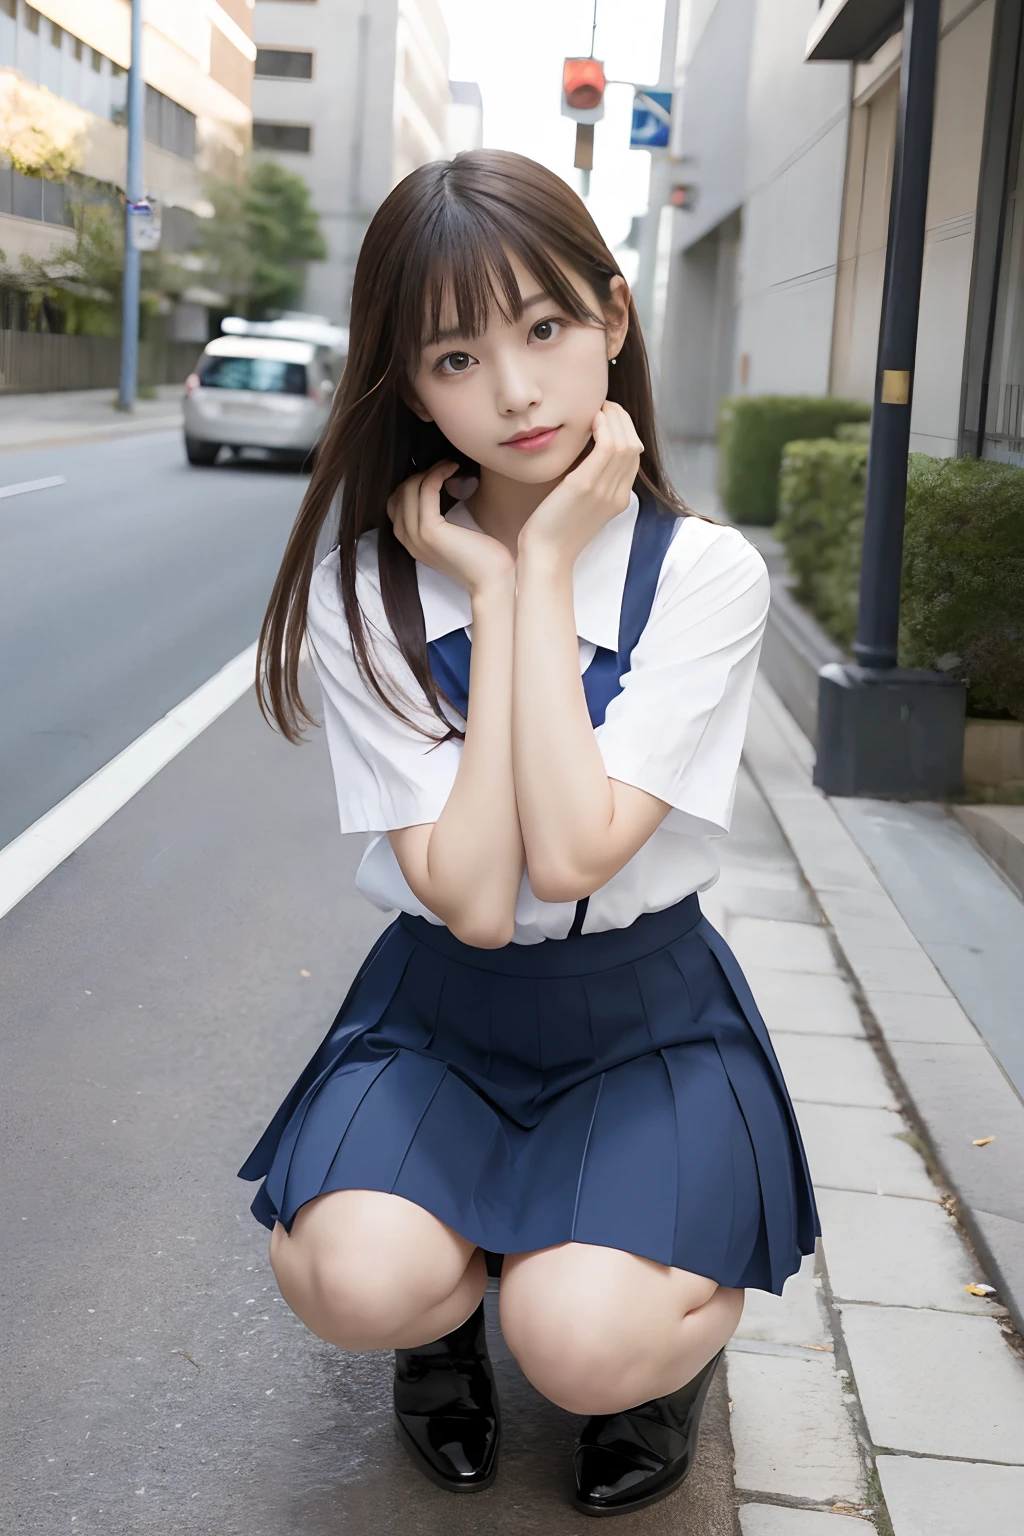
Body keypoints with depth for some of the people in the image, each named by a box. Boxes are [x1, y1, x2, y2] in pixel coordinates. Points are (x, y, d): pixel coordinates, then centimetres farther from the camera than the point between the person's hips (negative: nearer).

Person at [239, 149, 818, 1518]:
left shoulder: (704, 573, -13)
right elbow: (471, 900, -21)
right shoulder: (367, 594, -10)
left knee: (584, 1344, -26)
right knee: (353, 1283, -26)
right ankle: (451, 1299, 11)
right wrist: (492, 591, -21)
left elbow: (573, 853, -26)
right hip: (441, 1001, 2)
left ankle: (687, 1315, 11)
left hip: (642, 1008, -1)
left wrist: (545, 567, -22)